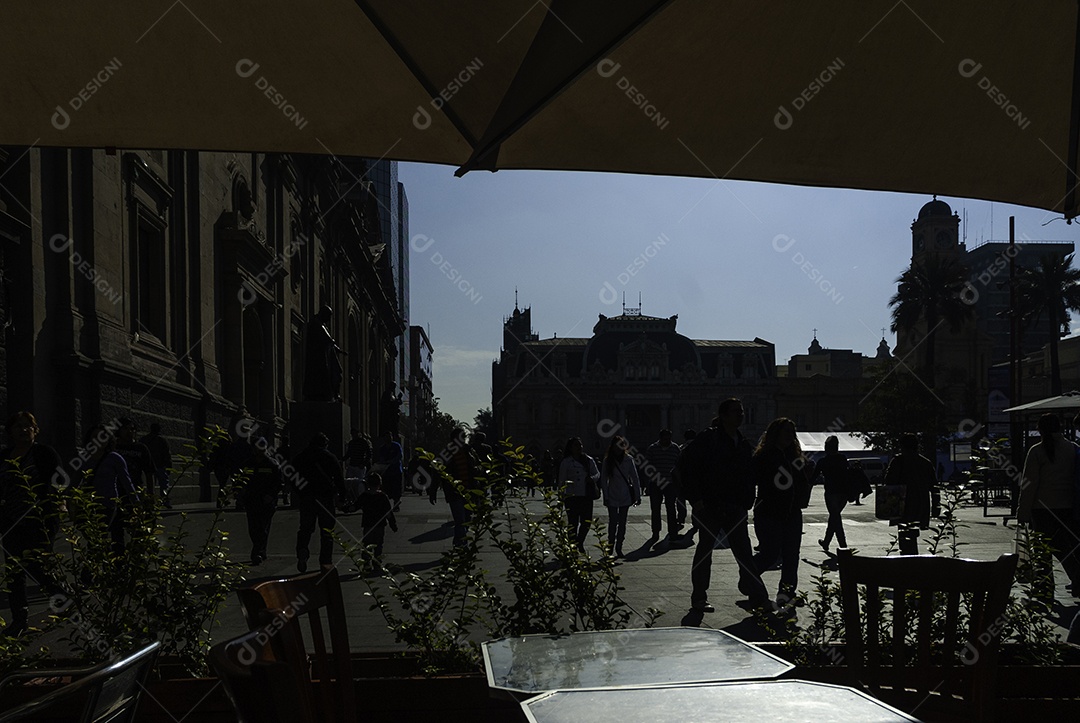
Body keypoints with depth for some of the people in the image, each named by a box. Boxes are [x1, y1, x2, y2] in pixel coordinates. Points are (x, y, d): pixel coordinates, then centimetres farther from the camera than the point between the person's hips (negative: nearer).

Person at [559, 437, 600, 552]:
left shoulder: (588, 460, 10)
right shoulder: (566, 462, 1)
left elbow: (597, 473, 12)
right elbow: (561, 481, 3)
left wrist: (592, 478, -10)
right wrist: (562, 496, -3)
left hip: (586, 496, 3)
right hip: (572, 496, -3)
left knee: (587, 522, 1)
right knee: (573, 523, -1)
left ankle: (580, 543, 24)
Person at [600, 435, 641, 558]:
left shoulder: (628, 460, 0)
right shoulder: (608, 460, -2)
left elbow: (635, 478, 3)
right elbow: (604, 479, -1)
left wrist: (638, 496, 0)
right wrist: (605, 497, -6)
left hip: (625, 496, 1)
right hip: (612, 497, -1)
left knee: (622, 523, 5)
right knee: (613, 522, -3)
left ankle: (619, 548, 13)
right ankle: (610, 547, 9)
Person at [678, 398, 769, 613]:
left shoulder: (744, 445, 11)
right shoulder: (708, 439, -8)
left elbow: (749, 474, 21)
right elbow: (685, 466, -11)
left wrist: (747, 501, 8)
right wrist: (695, 498, -14)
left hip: (734, 507, 5)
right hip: (709, 506, -5)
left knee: (744, 552, 4)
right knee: (705, 549, 4)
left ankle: (757, 596, 6)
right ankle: (699, 597, 14)